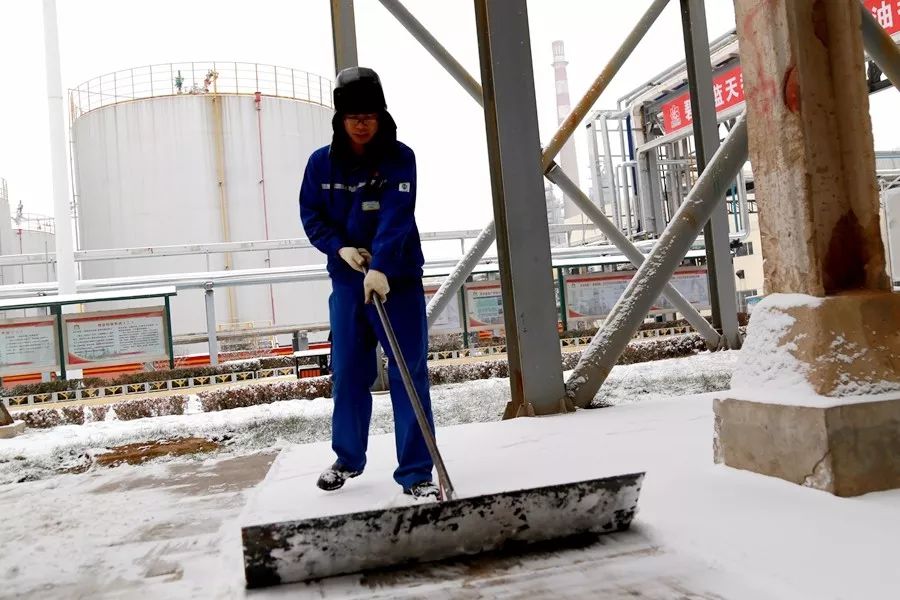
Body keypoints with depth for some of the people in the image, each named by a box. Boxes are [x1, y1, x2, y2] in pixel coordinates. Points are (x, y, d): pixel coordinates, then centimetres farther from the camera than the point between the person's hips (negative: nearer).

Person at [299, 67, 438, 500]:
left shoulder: (399, 158, -8)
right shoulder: (321, 163, 2)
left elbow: (396, 217, -21)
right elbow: (310, 215, 7)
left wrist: (380, 268, -33)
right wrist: (341, 247, -10)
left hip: (397, 280, -3)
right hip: (346, 281, 3)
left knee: (408, 374, -4)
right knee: (347, 373, 11)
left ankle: (416, 474, 5)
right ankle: (348, 459, 31)